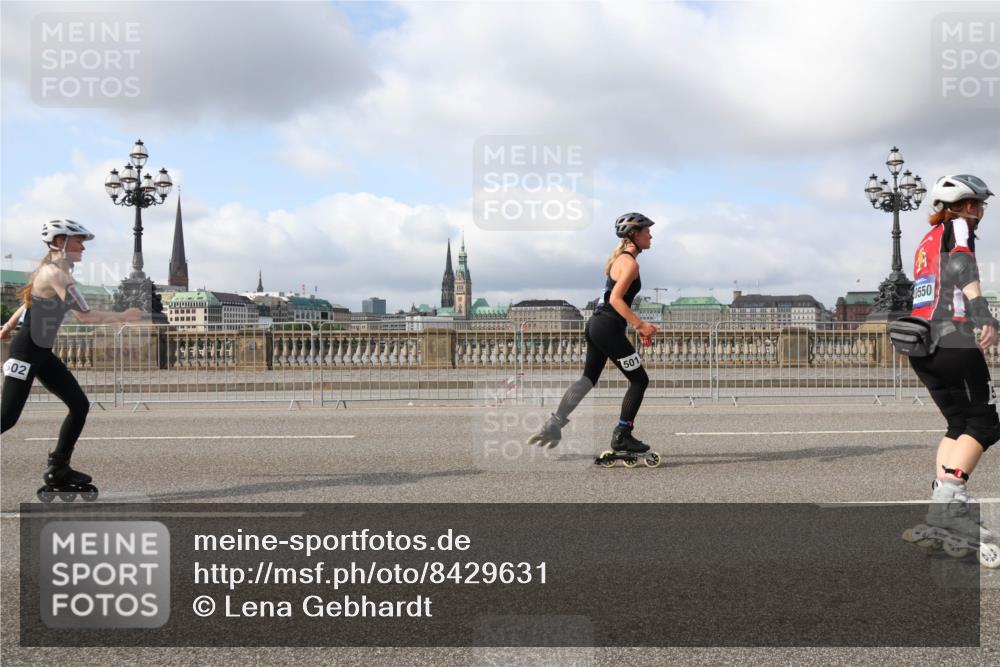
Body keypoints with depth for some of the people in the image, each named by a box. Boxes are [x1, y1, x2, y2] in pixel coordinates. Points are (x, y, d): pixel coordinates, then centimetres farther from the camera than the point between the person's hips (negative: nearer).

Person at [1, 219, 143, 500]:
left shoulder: (56, 271, 9)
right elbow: (85, 316, -25)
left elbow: (28, 300, 22)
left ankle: (57, 470, 11)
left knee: (80, 405, 5)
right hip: (26, 352, -9)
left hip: (42, 353, 10)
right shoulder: (55, 273, -21)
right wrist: (123, 316, -15)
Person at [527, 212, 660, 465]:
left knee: (589, 378, 15)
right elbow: (616, 299, -22)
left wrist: (638, 326, 22)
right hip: (609, 328, -10)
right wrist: (641, 325, -24)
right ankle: (622, 436, 5)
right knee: (640, 380, 2)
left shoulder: (621, 258, 18)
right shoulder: (630, 263, -13)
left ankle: (554, 424, 12)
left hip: (597, 324, 10)